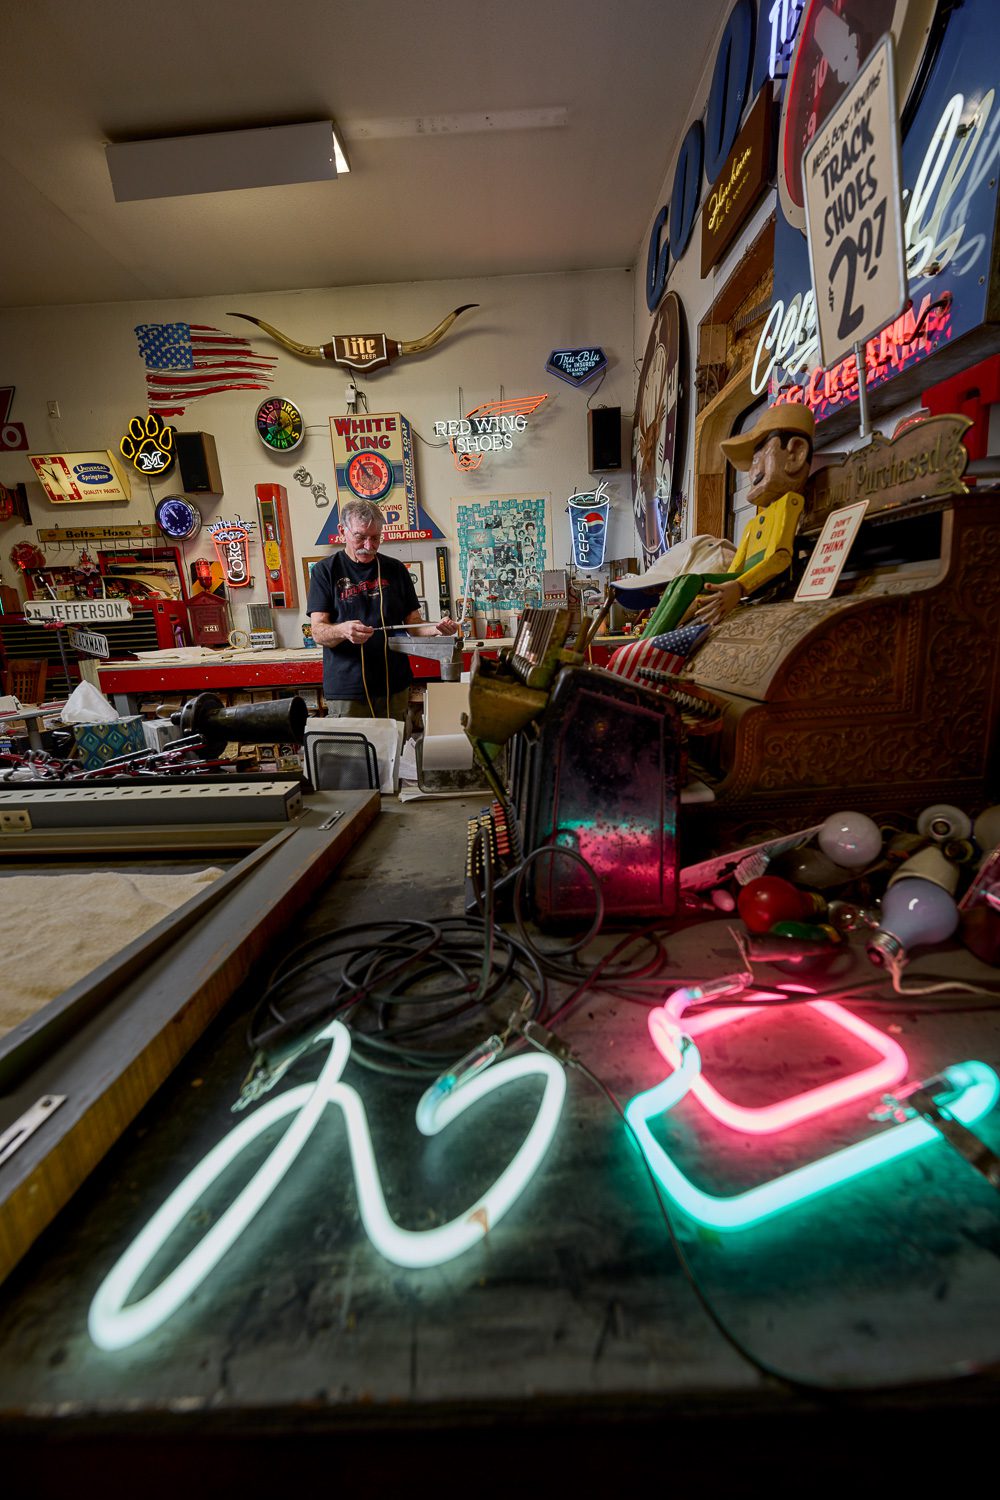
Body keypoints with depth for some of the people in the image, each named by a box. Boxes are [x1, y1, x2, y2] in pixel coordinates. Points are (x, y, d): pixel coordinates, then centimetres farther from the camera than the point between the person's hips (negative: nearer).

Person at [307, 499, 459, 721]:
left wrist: (437, 629, -12)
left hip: (394, 687, 3)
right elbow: (318, 633, -5)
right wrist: (343, 630, -27)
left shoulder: (395, 569, 11)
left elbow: (413, 624, 10)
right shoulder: (326, 571, 3)